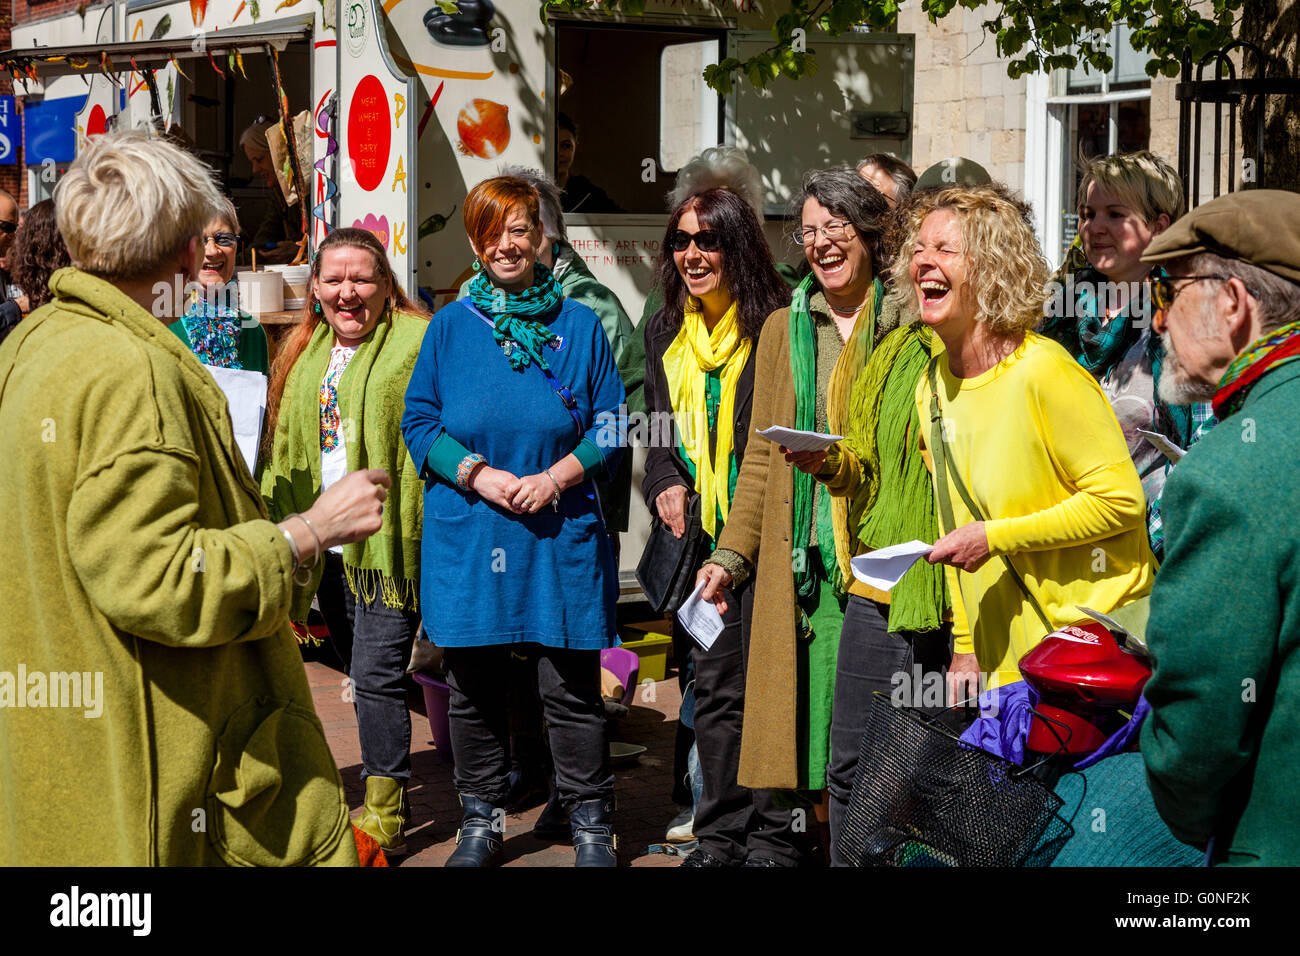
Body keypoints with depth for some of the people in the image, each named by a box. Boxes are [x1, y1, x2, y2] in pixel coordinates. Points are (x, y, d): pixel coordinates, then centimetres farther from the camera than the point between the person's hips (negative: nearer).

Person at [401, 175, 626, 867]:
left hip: (561, 532, -1)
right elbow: (418, 423, 5)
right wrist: (477, 474, -11)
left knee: (571, 687, 0)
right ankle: (480, 821, 22)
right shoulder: (450, 326, 7)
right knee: (473, 687, 7)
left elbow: (610, 427, 5)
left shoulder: (579, 325, 6)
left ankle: (590, 823, 14)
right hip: (467, 533, 1)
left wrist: (555, 478, -11)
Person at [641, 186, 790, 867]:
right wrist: (666, 484, 2)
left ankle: (774, 830, 10)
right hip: (699, 535, 6)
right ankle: (720, 837, 18)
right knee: (714, 687, 10)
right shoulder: (666, 331, 13)